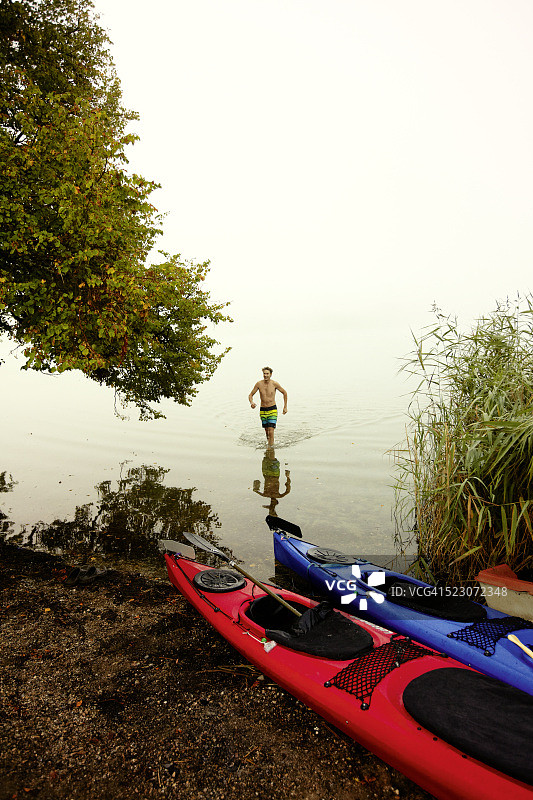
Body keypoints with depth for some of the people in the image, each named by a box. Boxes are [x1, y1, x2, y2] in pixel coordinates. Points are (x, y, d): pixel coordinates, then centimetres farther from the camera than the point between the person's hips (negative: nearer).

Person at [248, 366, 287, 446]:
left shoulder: (274, 384, -11)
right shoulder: (259, 384, -7)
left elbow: (284, 393, 3)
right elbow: (250, 395, 0)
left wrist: (285, 407, 3)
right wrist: (251, 402, -22)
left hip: (273, 410, -3)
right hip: (262, 410, 3)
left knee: (271, 431, -14)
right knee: (266, 429, 20)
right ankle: (268, 439, 49)